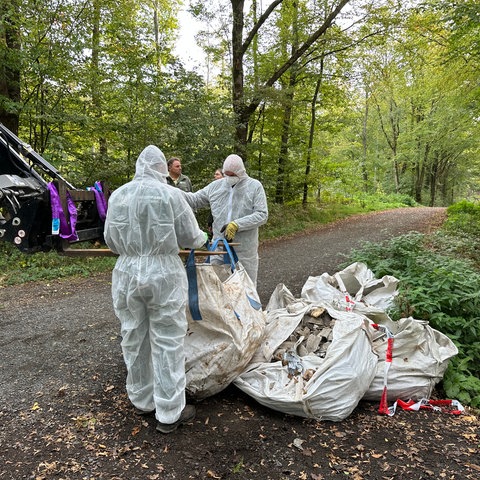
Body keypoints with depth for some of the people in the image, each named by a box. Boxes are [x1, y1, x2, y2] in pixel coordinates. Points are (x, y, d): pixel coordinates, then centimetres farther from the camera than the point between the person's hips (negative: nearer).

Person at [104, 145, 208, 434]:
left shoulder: (118, 195, 3)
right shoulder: (170, 194, -10)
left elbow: (111, 240, 8)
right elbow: (190, 238, -5)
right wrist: (203, 238, 17)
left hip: (127, 274, 5)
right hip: (164, 274, -4)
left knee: (134, 339, 18)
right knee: (167, 343, 6)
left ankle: (142, 401, 35)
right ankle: (169, 413, 17)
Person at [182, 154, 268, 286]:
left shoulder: (255, 186, -3)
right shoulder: (216, 186, 7)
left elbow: (262, 215, -10)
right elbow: (194, 200, 13)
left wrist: (237, 225, -20)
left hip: (245, 250, -2)